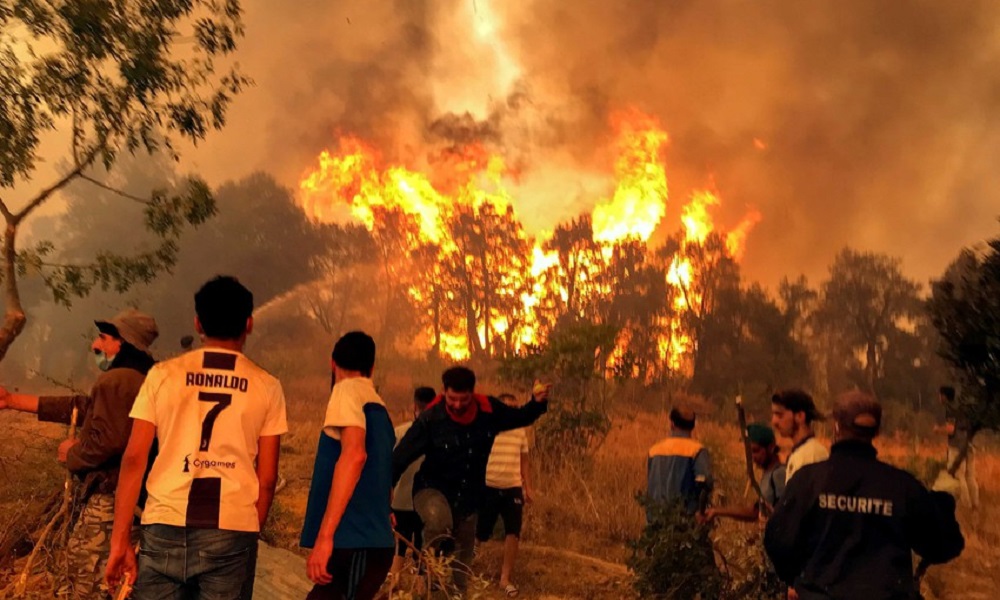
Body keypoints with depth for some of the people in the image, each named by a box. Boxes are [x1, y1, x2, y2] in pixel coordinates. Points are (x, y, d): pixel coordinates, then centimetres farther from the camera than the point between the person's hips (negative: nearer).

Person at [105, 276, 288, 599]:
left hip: (166, 527, 1)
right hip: (231, 533, 0)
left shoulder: (163, 375, 6)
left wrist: (120, 540, 4)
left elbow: (133, 460, 2)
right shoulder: (266, 387, 5)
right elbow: (267, 477, 5)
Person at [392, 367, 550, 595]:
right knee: (438, 520, -39)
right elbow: (401, 456, -19)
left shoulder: (489, 410, -10)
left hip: (468, 497, 4)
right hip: (433, 488, -4)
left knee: (461, 564, 13)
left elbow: (520, 418, 9)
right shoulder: (430, 418, -20)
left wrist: (537, 402, -11)